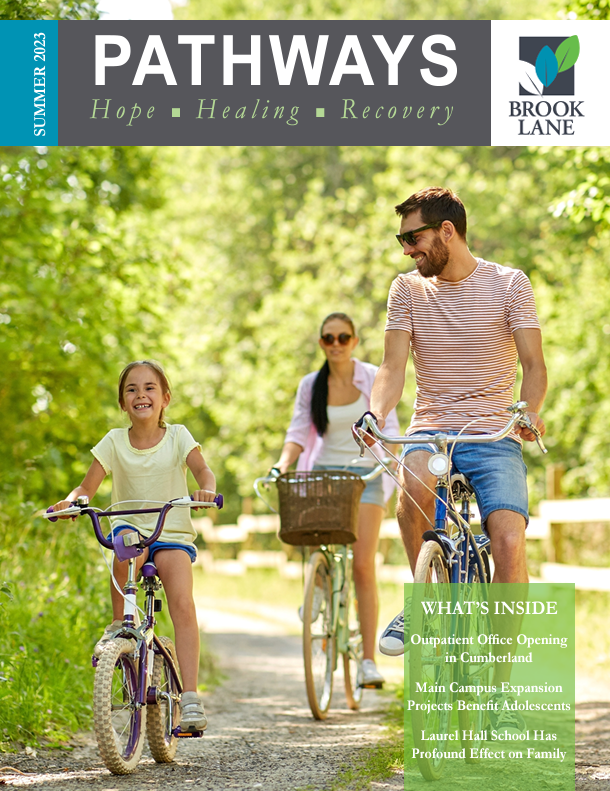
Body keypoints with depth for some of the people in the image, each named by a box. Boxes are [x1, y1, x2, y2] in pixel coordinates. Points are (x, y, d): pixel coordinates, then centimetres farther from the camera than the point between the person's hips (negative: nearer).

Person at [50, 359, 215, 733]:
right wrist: (71, 502, -23)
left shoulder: (177, 436, 1)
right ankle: (119, 625, -17)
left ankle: (191, 695, -24)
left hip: (173, 534, -1)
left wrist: (206, 489, -34)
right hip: (130, 527, 1)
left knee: (183, 603, -24)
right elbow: (88, 486, -1)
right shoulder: (115, 442, 3)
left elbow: (203, 469, -11)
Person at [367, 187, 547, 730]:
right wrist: (376, 414, -20)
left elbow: (534, 364, -4)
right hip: (430, 430, 1)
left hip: (494, 436, -1)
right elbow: (393, 368, 1)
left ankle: (503, 678, -11)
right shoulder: (408, 289, 8)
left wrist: (529, 412, -25)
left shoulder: (509, 284, 0)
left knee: (509, 540, -23)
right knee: (414, 480, -35)